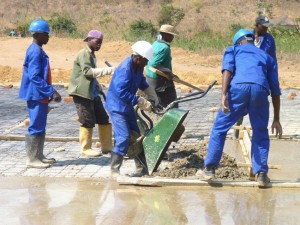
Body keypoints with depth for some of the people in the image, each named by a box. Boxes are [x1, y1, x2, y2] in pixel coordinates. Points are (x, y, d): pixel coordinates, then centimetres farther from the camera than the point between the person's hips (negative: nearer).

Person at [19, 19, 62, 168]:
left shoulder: (38, 50, 14)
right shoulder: (35, 52, -17)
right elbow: (35, 77, -23)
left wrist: (51, 92, 17)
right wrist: (51, 92, -23)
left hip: (41, 96, 10)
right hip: (36, 96, -10)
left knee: (40, 127, 14)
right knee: (36, 127, -5)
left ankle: (38, 156, 21)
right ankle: (32, 159, -1)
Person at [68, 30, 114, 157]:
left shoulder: (92, 55, 17)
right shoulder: (84, 54, -12)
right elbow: (87, 71, -26)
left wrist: (98, 87, 14)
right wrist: (108, 70, -30)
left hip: (92, 93, 9)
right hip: (82, 93, -9)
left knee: (104, 119, 9)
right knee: (88, 121, -5)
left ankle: (107, 147, 16)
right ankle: (86, 148, 6)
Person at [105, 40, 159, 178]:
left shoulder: (138, 67, 2)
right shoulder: (125, 69, -27)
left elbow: (142, 82, 20)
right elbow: (121, 92, -33)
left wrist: (153, 98, 10)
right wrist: (140, 102, -29)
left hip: (128, 106, 9)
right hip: (117, 106, -9)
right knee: (123, 138, -16)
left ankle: (141, 167, 21)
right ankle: (114, 170, -8)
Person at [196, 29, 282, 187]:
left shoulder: (233, 49, 27)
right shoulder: (266, 57, 34)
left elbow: (227, 70, 4)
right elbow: (275, 90, 28)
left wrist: (224, 95, -7)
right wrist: (276, 119, 30)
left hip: (238, 87, -2)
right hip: (260, 90, 2)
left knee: (219, 128, 12)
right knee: (261, 134, 18)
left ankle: (209, 169, 14)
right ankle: (261, 174, 11)